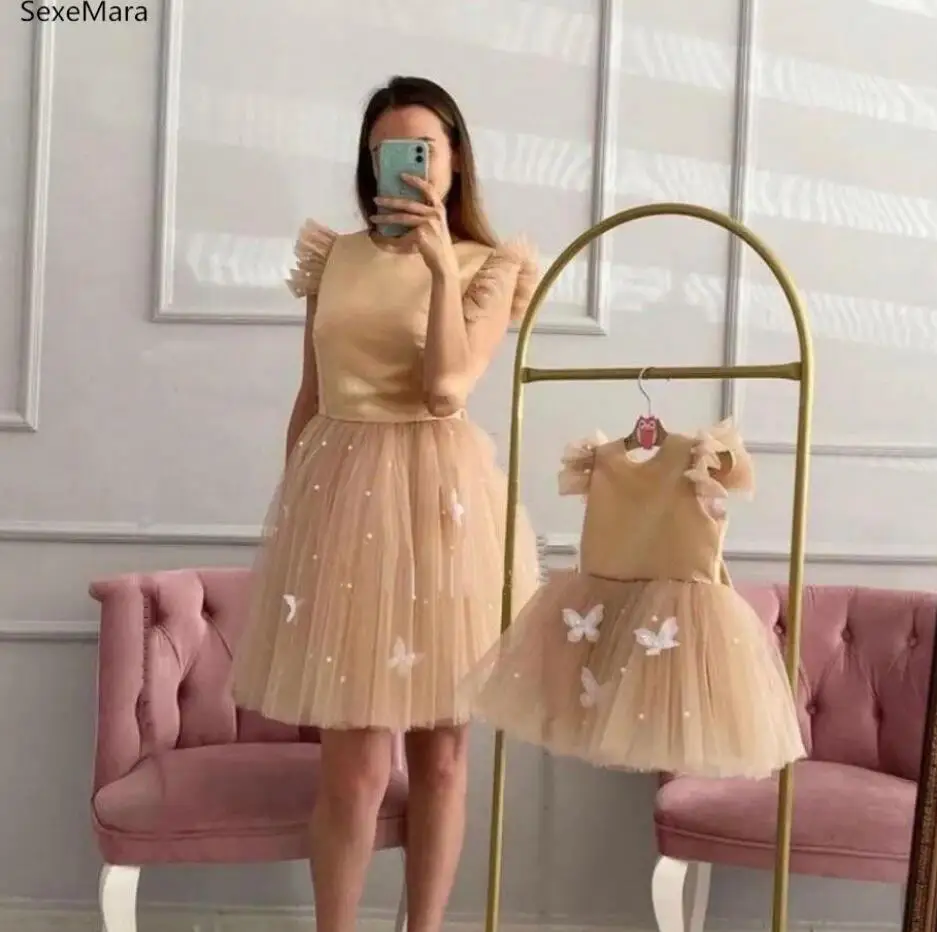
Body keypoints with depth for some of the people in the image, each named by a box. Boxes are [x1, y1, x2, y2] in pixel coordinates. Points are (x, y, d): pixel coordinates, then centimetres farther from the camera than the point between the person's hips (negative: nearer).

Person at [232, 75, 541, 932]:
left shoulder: (489, 267, 3)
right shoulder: (332, 258, 10)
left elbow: (446, 388, -13)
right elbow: (311, 399, 14)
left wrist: (442, 263, -17)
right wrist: (293, 507, 13)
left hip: (440, 499, -1)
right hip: (342, 494, 1)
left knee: (441, 751, 8)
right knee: (356, 766, -1)